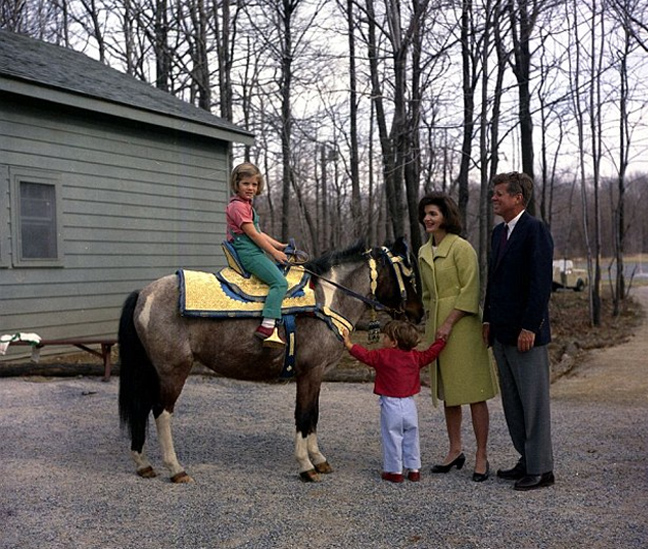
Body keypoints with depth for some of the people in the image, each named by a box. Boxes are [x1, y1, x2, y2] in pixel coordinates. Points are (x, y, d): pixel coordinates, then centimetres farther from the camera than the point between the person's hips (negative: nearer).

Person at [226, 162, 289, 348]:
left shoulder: (246, 205, 21)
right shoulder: (238, 205, -11)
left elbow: (258, 233, 23)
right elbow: (253, 234, -15)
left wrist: (279, 246, 16)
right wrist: (275, 252, -10)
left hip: (254, 251, 11)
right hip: (248, 252, -11)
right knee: (280, 282, -23)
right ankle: (267, 327, -32)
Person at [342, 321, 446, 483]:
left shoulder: (383, 356, -10)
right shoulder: (415, 357, 2)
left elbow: (365, 355, -5)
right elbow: (430, 353, 11)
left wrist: (349, 344, 4)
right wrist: (442, 340, 23)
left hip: (390, 404, -4)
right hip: (409, 404, 5)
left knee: (392, 439, 5)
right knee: (411, 439, 14)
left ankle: (395, 471, 9)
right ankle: (414, 470, 19)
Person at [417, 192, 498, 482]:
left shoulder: (462, 247, -10)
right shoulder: (423, 253, 13)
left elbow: (470, 291, -14)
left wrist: (449, 324, -17)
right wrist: (431, 322, 14)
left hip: (462, 325, -7)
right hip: (436, 326, 8)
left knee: (474, 393, -3)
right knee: (447, 392, 13)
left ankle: (481, 457, 3)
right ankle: (455, 450, 23)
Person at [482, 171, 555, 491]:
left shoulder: (535, 230, -12)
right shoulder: (499, 232, 15)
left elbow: (541, 282, -18)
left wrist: (529, 327, -20)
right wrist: (488, 320, 13)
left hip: (525, 332, -9)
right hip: (502, 333, 9)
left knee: (533, 402, 0)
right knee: (512, 401, 14)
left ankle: (541, 470, 10)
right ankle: (527, 461, 25)